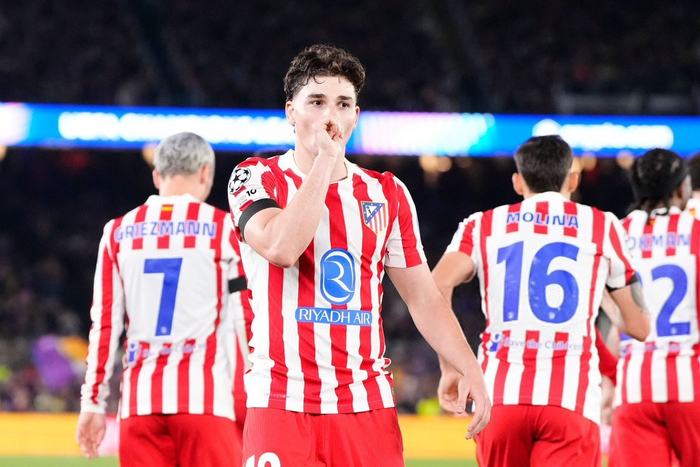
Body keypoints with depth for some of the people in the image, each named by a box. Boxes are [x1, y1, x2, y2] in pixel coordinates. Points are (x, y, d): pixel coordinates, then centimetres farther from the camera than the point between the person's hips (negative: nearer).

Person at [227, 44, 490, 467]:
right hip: (283, 404, -3)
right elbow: (281, 247, -19)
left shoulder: (387, 194, 13)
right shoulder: (257, 179, 2)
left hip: (368, 404, 3)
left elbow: (423, 296, 15)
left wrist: (469, 369, 1)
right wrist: (325, 159, -12)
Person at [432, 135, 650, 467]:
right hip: (571, 401, -2)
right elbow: (639, 326, 14)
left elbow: (437, 287, -5)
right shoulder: (602, 227, 13)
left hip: (501, 396, 2)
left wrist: (450, 366, 2)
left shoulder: (483, 226, 14)